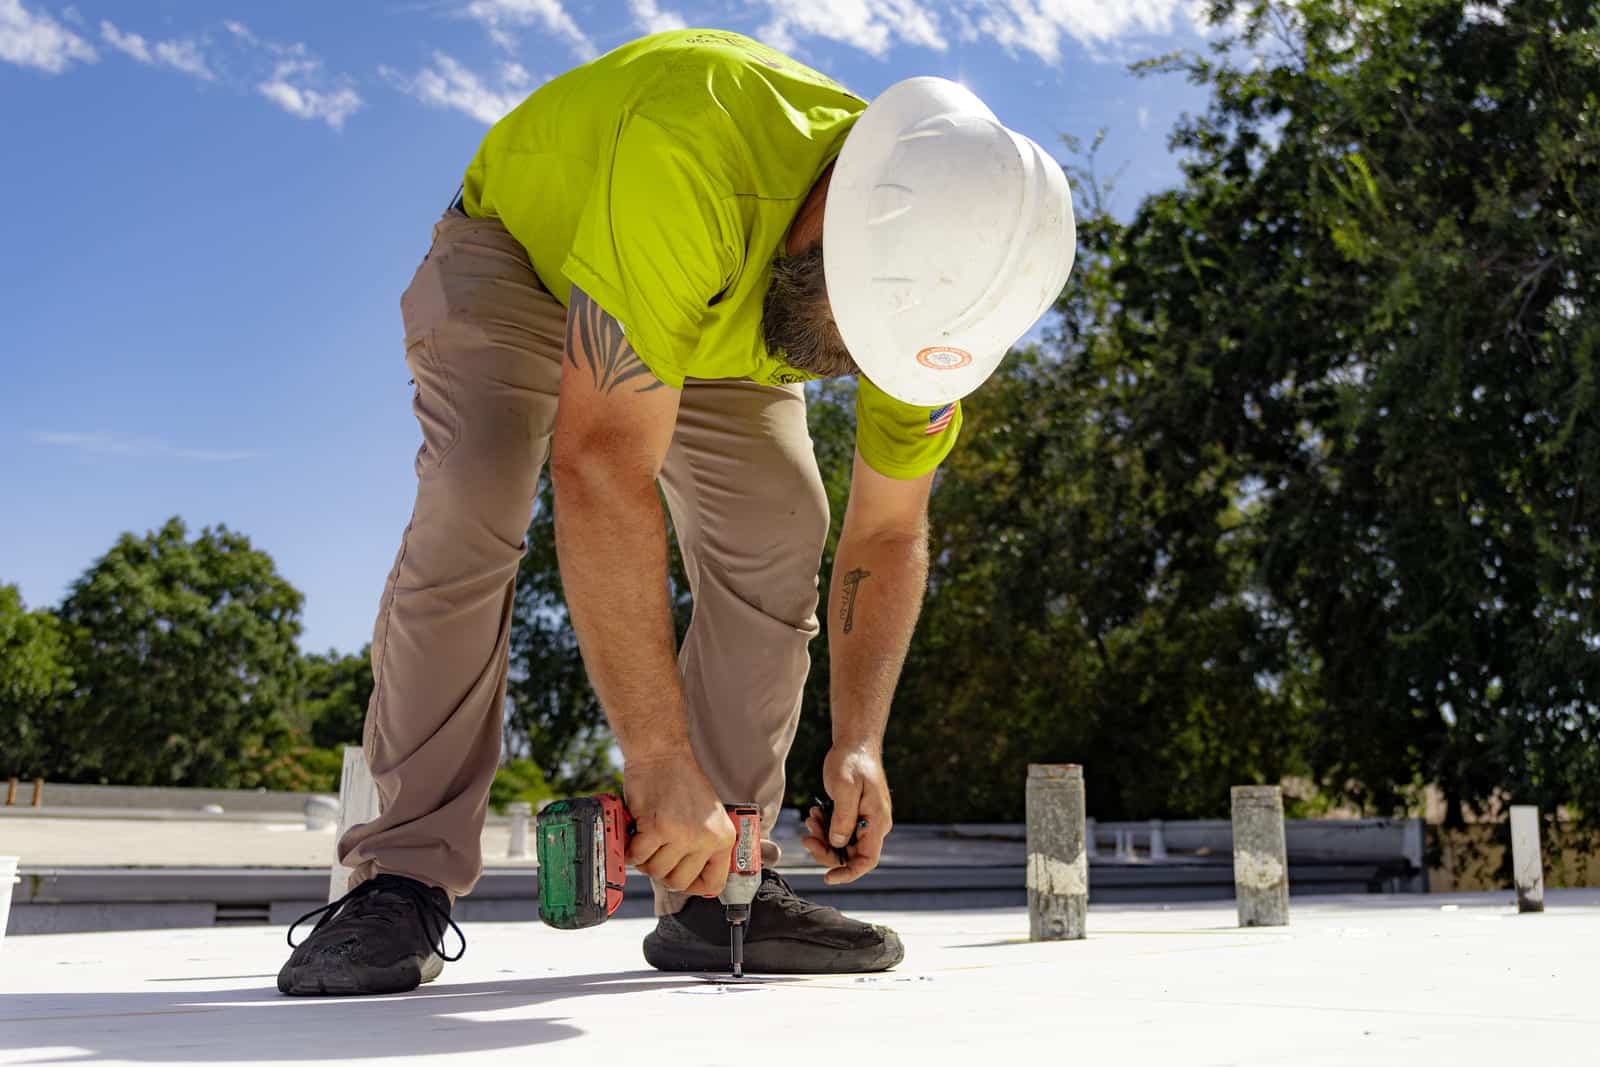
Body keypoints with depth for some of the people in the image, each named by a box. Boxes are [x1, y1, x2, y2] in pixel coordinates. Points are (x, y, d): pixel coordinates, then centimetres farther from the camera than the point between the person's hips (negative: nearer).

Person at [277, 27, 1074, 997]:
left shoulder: (934, 279, -26)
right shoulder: (688, 161, -47)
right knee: (471, 512, -27)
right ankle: (408, 874, -16)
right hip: (523, 244, -4)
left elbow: (888, 538, -14)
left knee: (776, 536, -14)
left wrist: (859, 742, -24)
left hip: (714, 311, 4)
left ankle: (714, 894, -5)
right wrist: (659, 759, -45)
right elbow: (601, 467, -48)